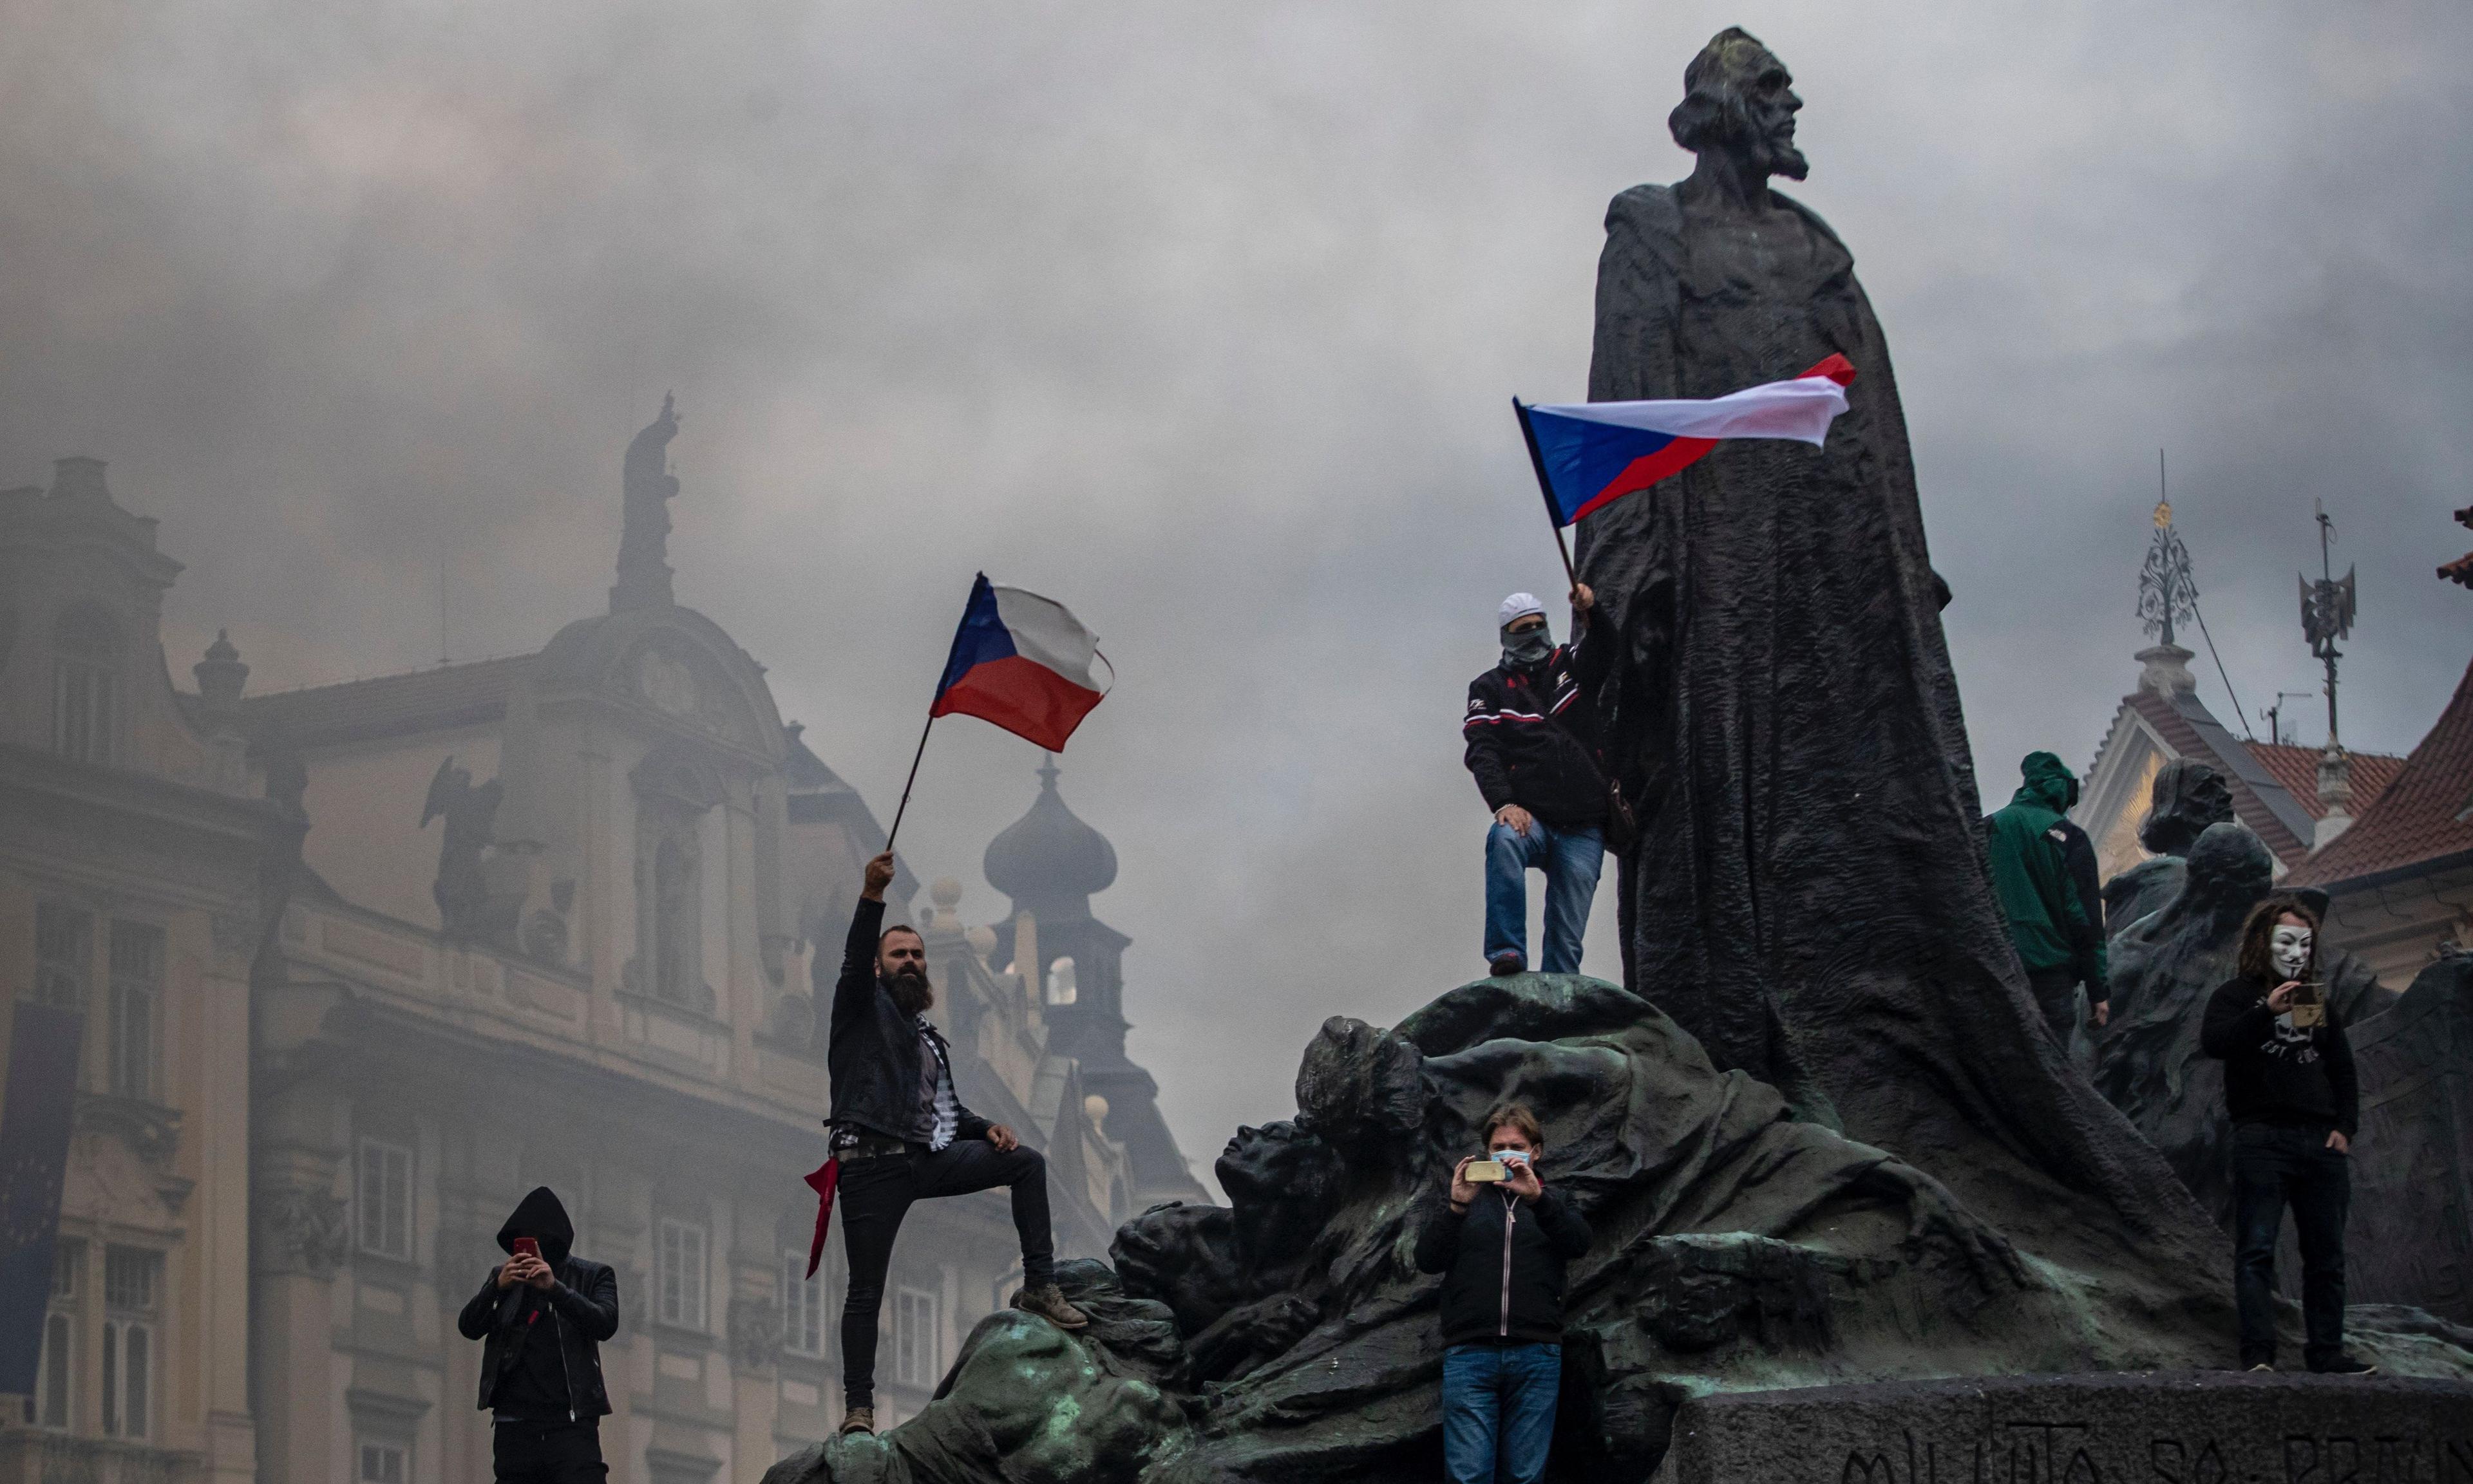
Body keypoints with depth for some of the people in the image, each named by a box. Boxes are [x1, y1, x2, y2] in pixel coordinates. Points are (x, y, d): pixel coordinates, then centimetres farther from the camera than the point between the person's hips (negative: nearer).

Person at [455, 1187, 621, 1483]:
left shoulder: (593, 1276, 8)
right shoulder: (503, 1276, 15)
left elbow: (606, 1324, -7)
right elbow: (469, 1327, 4)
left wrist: (555, 1287, -21)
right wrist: (498, 1287, -15)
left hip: (572, 1421, -3)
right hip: (514, 1422, 3)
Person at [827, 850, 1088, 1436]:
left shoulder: (928, 1035, 25)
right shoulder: (863, 1008, 5)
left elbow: (946, 1107, 30)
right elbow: (854, 961, -16)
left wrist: (987, 1128, 9)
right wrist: (871, 898, -32)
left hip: (931, 1158, 6)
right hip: (873, 1164, -6)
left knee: (1025, 1161, -4)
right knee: (866, 1291, -5)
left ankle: (1039, 1287, -4)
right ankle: (858, 1409, 1)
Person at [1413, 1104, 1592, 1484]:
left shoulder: (1552, 1203, 17)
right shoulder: (1464, 1197, 17)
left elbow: (1579, 1242, -5)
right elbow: (1428, 1260, 3)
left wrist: (1536, 1198, -20)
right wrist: (1456, 1206, -12)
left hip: (1536, 1357, 1)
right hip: (1470, 1355, -1)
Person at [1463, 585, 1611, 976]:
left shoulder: (1571, 665, 15)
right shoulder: (1489, 688, 10)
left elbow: (1603, 648, -7)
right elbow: (1483, 753, -4)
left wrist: (1587, 612, -29)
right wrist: (1504, 804, -22)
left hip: (1583, 832, 2)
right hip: (1531, 819, -2)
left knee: (1567, 937, -5)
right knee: (1504, 840, -37)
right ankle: (1507, 952, -42)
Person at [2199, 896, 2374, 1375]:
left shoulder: (2318, 1002, 22)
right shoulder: (2239, 995, 6)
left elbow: (2343, 1071, 25)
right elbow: (2213, 1042, -14)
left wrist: (2345, 1127, 10)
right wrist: (2267, 1012, -25)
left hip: (2321, 1140, 6)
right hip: (2262, 1137, -5)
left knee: (2327, 1253, 5)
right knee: (2256, 1250, -11)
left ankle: (2326, 1353, 9)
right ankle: (2258, 1354, -17)